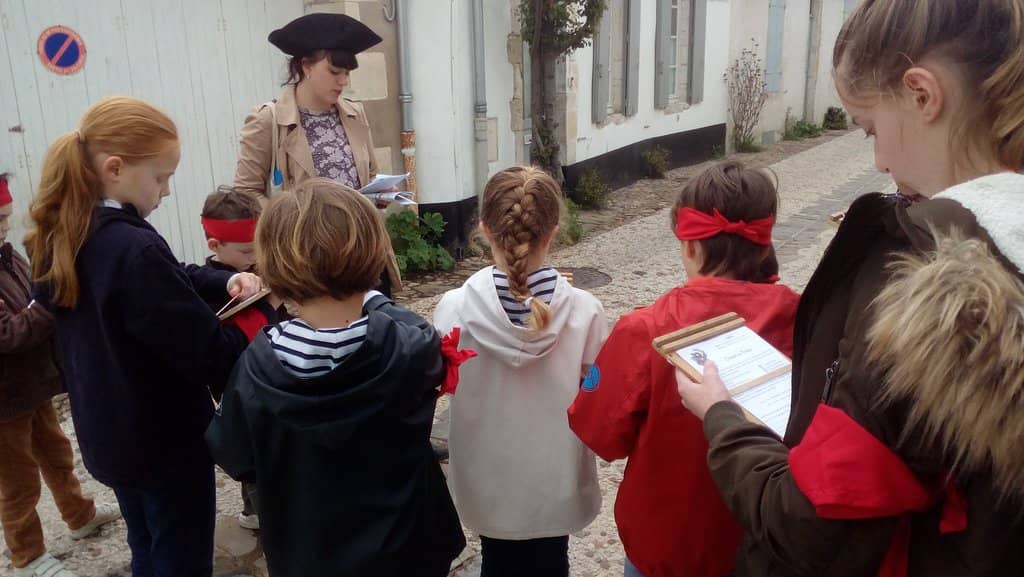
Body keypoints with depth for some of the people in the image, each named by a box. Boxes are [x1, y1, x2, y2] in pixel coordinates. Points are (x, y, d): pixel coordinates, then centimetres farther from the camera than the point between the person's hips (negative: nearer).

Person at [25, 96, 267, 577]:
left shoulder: (60, 239, -1)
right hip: (165, 440, -8)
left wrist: (224, 281, -6)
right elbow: (208, 355, -28)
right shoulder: (133, 250, -30)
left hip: (109, 435, 8)